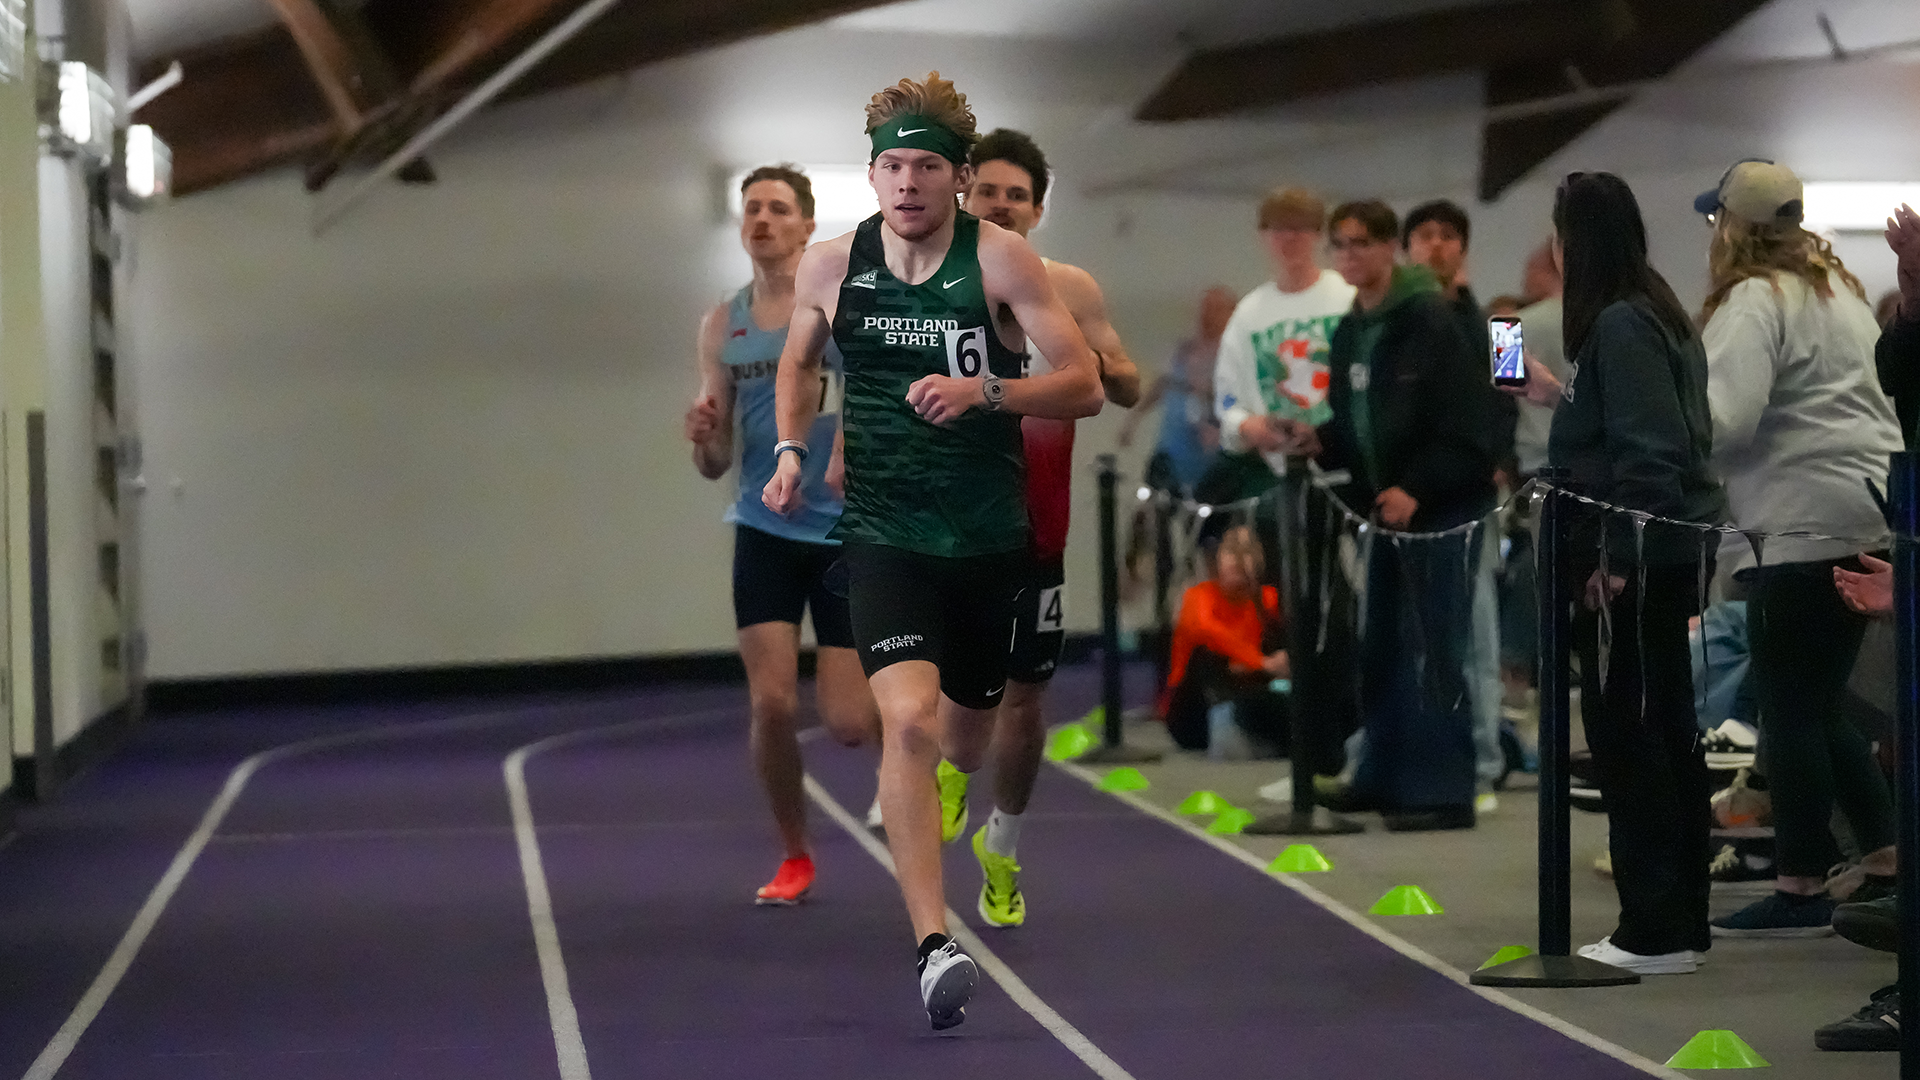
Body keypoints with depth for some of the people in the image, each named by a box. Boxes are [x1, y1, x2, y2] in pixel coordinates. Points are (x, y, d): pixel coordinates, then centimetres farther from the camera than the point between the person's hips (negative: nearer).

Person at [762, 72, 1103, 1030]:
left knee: (964, 742, 18)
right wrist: (791, 449, 5)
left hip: (989, 536, 1)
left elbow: (1085, 385, -9)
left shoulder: (1000, 260, -8)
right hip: (881, 531, -1)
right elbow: (798, 360, 20)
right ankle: (933, 945, -25)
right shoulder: (830, 265, -1)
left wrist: (984, 392, -24)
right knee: (908, 719, -22)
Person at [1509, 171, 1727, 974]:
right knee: (1665, 735, 14)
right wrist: (1558, 397, 23)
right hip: (1670, 551, 10)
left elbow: (1644, 454, -21)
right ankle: (1683, 921, 20)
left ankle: (1656, 931, -2)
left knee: (1626, 734, -5)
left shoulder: (1619, 326, -15)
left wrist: (1614, 558, -21)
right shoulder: (1657, 314, 13)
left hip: (1636, 557, -10)